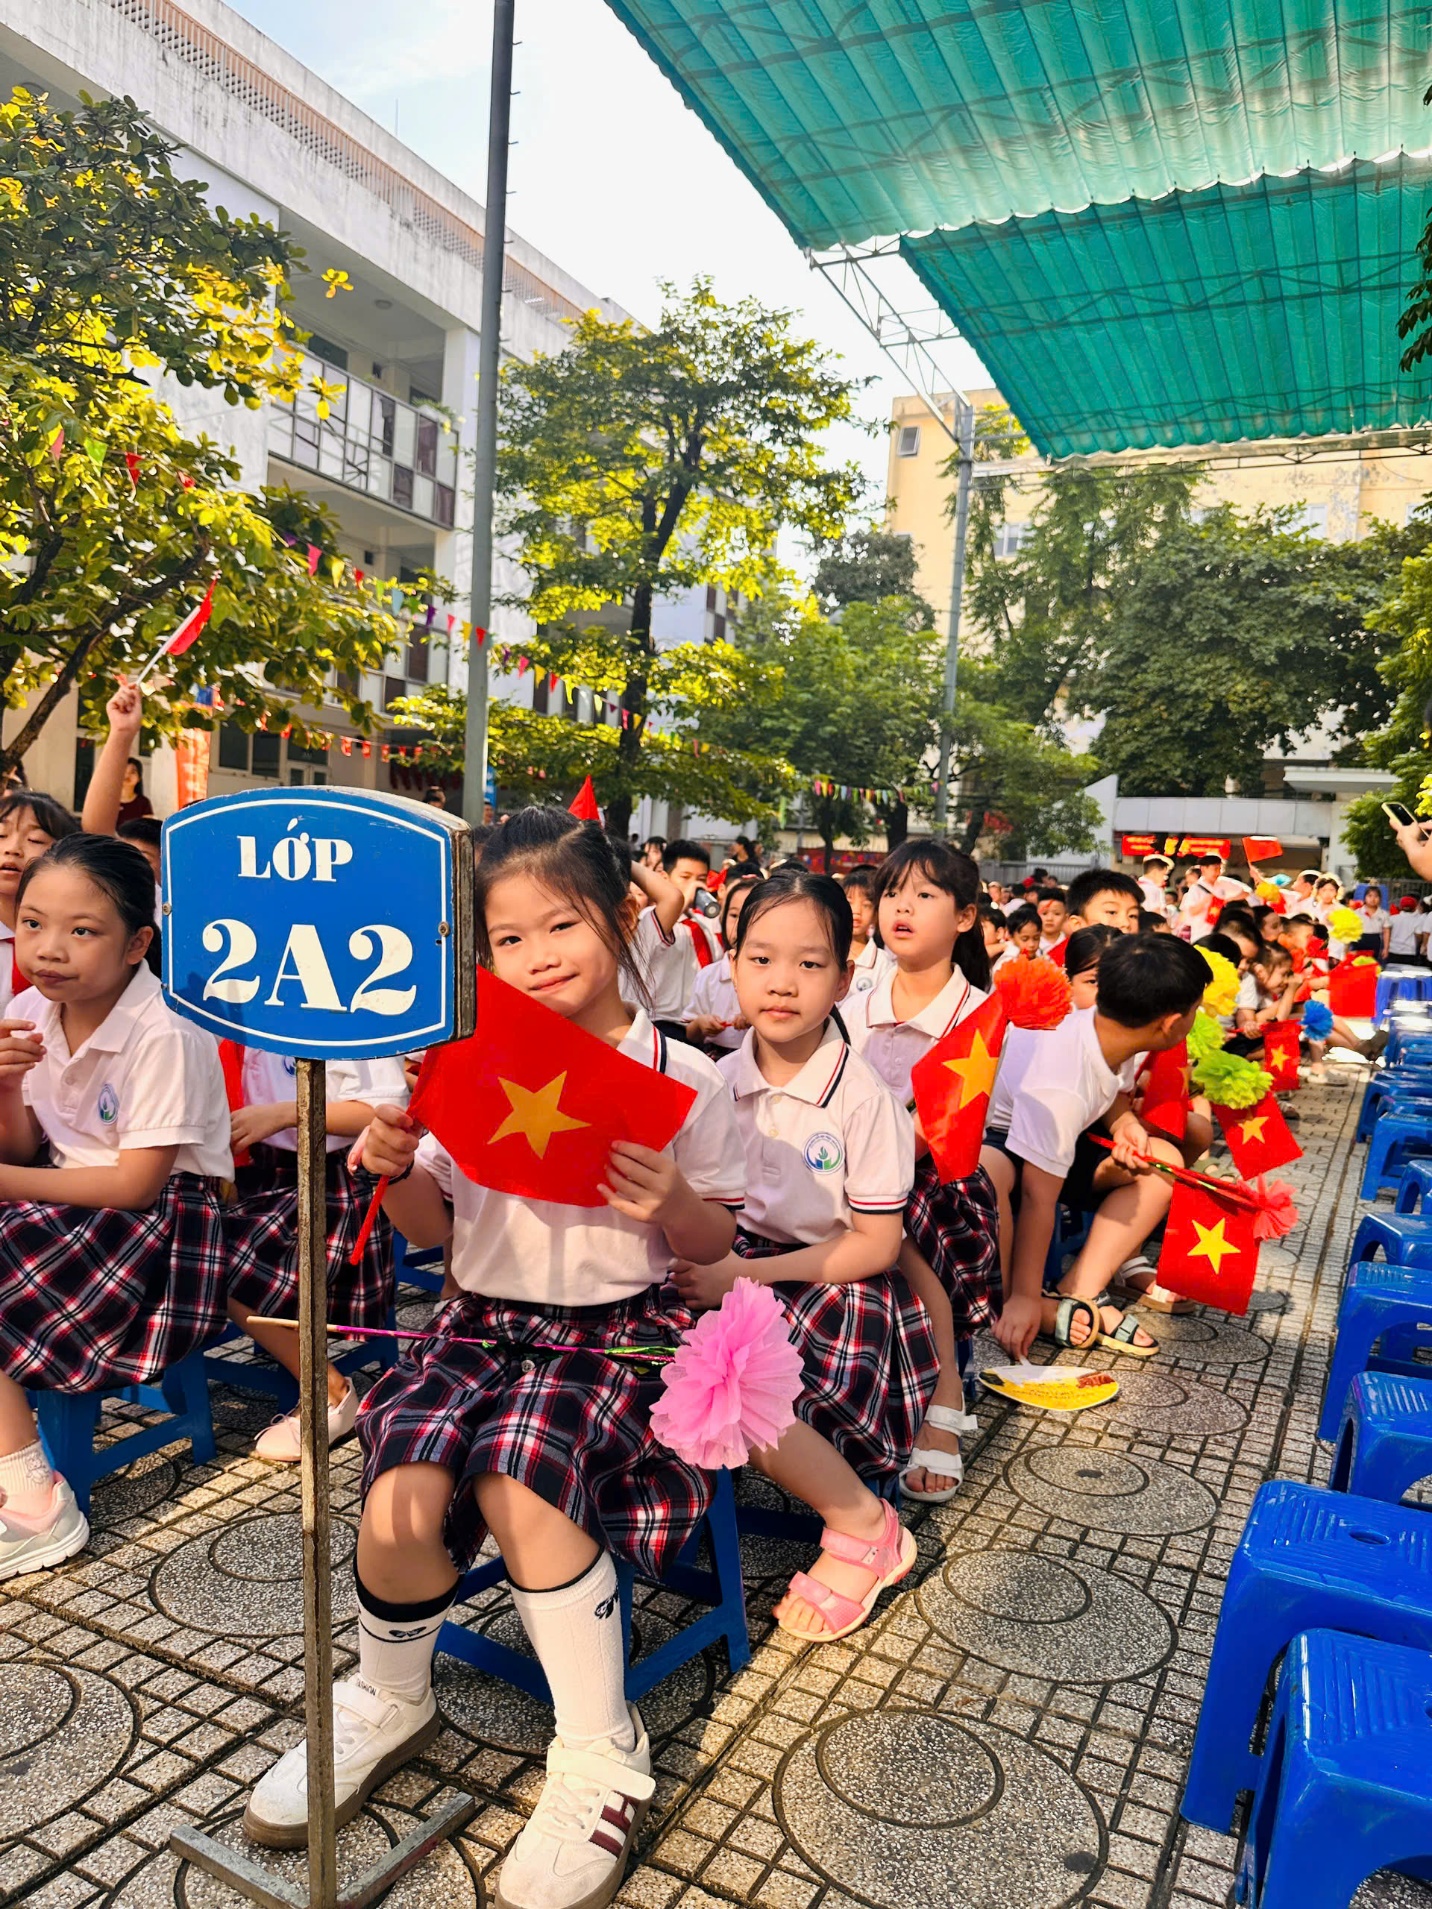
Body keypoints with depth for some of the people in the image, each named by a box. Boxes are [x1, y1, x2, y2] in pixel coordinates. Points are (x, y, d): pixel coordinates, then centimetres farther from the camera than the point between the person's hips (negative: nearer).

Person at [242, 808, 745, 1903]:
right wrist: (395, 1170, -10)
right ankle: (390, 1701, 16)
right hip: (484, 1318, 3)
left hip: (617, 1327, -3)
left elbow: (717, 1242, 1)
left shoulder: (681, 1077, -5)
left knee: (518, 1478, -29)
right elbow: (433, 1227, 11)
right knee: (401, 1499, -20)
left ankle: (604, 1753, -4)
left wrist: (675, 1206, -21)